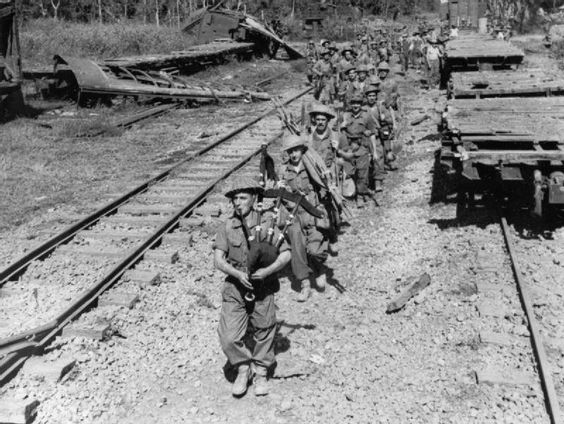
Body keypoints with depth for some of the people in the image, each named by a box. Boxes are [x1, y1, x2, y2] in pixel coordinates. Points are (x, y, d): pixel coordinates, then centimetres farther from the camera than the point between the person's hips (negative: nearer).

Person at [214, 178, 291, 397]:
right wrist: (237, 273, -24)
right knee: (229, 337, -6)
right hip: (235, 288, 1)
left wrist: (268, 270, -23)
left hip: (263, 288, 0)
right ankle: (243, 368, 21)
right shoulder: (227, 227, -2)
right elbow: (218, 259, -8)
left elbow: (286, 254, -8)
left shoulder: (266, 224, -6)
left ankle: (260, 373, 36)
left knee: (264, 333, 12)